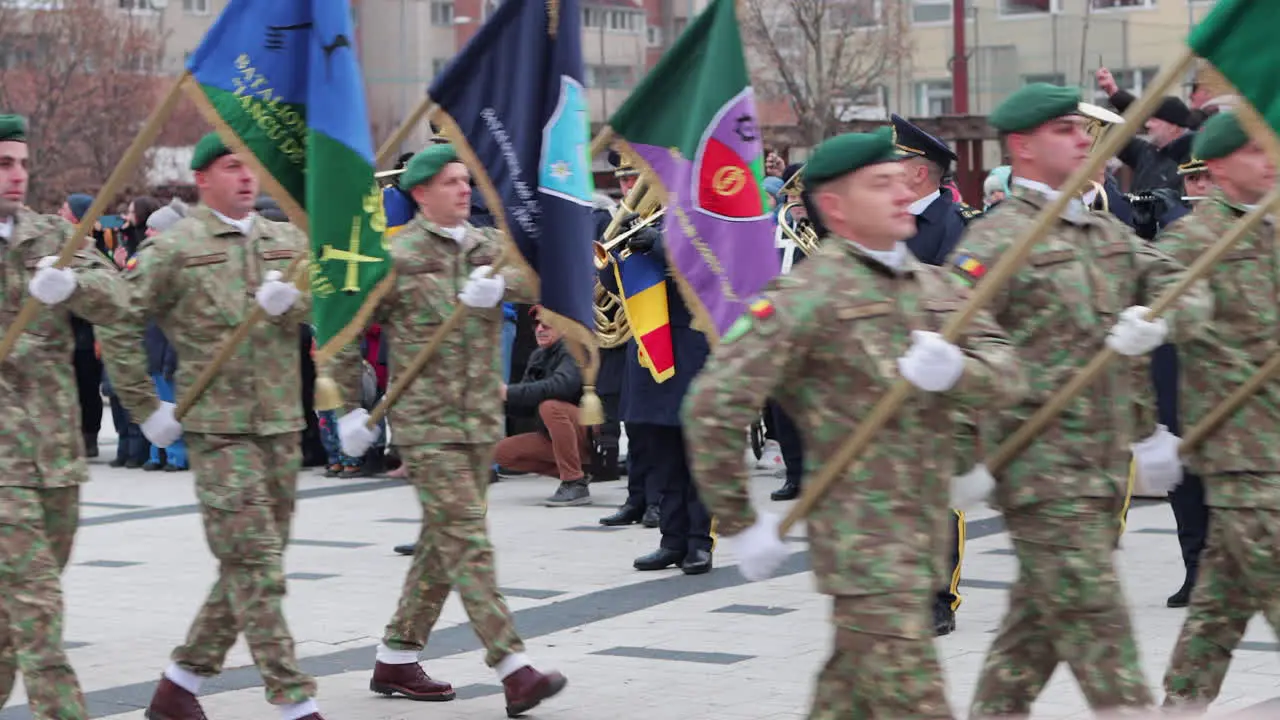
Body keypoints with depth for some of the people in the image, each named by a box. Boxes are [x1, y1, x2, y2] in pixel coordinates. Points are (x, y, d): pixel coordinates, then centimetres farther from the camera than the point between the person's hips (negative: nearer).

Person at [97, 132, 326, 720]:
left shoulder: (288, 241, 13)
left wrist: (287, 301, -19)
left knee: (250, 565, 10)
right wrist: (147, 409, -4)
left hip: (282, 423, 6)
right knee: (255, 567, -9)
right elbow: (119, 327, -3)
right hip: (218, 428, -6)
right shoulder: (174, 248, -3)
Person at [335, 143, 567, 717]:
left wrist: (500, 286, -30)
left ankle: (396, 659, 23)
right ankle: (513, 669, -17)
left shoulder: (488, 246, 10)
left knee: (443, 541, 11)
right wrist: (349, 410, -1)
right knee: (467, 540, -11)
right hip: (426, 424, -6)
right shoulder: (397, 258, -5)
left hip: (481, 419, 6)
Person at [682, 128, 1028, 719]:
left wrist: (953, 368, -20)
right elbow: (713, 406, -14)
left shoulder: (938, 288, 13)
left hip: (923, 534, 7)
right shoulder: (807, 297, -11)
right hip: (863, 536, -7)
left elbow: (1006, 377, 3)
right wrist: (740, 525, -10)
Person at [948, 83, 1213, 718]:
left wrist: (1158, 321, -14)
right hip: (1041, 467, -8)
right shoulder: (995, 239, -10)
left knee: (1039, 620, 16)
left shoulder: (1108, 231, 15)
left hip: (1103, 464, 8)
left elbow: (1187, 290, 9)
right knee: (1096, 620, -8)